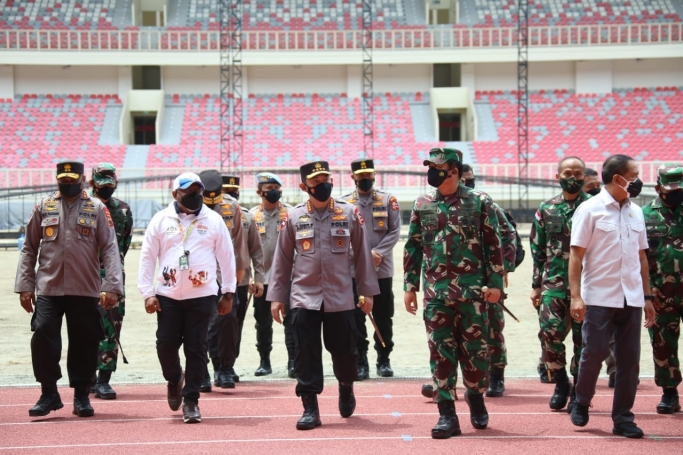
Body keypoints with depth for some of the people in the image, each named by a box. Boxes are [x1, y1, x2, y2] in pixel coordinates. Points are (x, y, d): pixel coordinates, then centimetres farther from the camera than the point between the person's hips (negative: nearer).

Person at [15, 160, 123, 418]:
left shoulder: (97, 209, 3)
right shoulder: (43, 207, 8)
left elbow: (110, 249, -2)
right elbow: (29, 249, 10)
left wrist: (111, 287, -13)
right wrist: (25, 286, 2)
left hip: (85, 290, -1)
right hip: (48, 289, 1)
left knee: (85, 344, 3)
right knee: (42, 338, -8)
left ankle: (81, 396, 17)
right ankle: (49, 393, 6)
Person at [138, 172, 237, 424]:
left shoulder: (214, 220, 5)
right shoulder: (161, 219, 4)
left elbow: (226, 257, 9)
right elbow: (147, 257, 4)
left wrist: (228, 293, 6)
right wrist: (147, 293, -2)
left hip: (202, 295, 0)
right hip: (168, 296, 1)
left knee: (196, 349, -1)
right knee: (165, 344, 0)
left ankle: (191, 401, 8)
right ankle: (174, 380, 31)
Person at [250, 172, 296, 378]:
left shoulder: (290, 212, 1)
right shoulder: (253, 215, 4)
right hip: (262, 276, 2)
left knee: (291, 319, -4)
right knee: (263, 322, 9)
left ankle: (293, 361, 0)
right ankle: (264, 361, 19)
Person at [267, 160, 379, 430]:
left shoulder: (349, 213, 1)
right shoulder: (293, 217, 2)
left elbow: (362, 253, 5)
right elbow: (282, 259, 6)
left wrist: (367, 291, 3)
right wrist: (276, 296, 4)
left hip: (340, 298, 0)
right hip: (304, 298, 0)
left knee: (344, 351, 8)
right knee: (306, 354, -3)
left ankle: (346, 388, 37)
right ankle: (310, 409, 4)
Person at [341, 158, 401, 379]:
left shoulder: (388, 200, 4)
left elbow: (395, 231, -1)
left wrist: (377, 253, -13)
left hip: (382, 270, 0)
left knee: (383, 318, 6)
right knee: (356, 318, 0)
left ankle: (383, 360, 17)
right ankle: (361, 362, 6)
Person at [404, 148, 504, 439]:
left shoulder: (480, 203, 0)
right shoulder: (422, 206, 8)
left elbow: (494, 246, 1)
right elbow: (412, 248, 12)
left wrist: (495, 283, -4)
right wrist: (409, 285, 7)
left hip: (472, 292, -2)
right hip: (436, 293, 2)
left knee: (475, 349, 4)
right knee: (441, 353, 1)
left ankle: (476, 399, 28)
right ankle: (447, 414, 4)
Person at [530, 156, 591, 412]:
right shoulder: (546, 209, 9)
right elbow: (538, 250, 12)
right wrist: (536, 285, 10)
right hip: (554, 283, 2)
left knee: (583, 338, 2)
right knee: (550, 332, -10)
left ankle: (578, 390, 14)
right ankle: (561, 383, 9)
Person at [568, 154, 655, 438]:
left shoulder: (636, 212, 11)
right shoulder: (590, 209, -5)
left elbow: (641, 256, 15)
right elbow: (576, 255, -7)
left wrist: (647, 297, 12)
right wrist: (576, 296, -14)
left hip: (631, 298, 5)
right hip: (599, 297, -5)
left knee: (629, 359, 4)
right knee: (594, 353, -3)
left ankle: (623, 418, 11)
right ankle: (581, 404, 21)